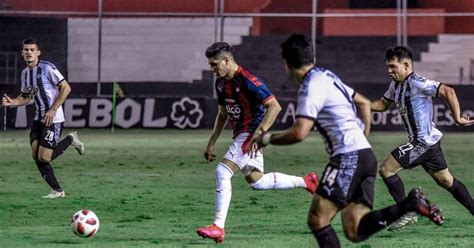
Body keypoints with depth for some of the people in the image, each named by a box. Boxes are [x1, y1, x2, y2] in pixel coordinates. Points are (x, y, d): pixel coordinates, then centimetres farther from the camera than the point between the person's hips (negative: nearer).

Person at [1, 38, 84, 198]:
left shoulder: (47, 68, -14)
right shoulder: (25, 73, 11)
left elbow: (66, 88, -14)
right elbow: (26, 97, 21)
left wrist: (53, 110, -18)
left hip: (53, 119, -8)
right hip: (38, 119, 8)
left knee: (44, 157, -13)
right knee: (36, 155, -1)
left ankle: (71, 140, 12)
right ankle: (57, 191, 8)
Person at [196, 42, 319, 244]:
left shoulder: (247, 81, -20)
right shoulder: (221, 83, 7)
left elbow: (274, 106, -23)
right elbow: (222, 115, 21)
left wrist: (257, 135, -29)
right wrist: (211, 143, 18)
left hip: (251, 134, -10)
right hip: (240, 134, 10)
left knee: (223, 171, -20)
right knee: (256, 181, 17)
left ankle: (218, 227, -20)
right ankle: (305, 182, 31)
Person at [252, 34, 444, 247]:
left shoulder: (312, 87, -9)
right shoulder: (326, 77, 21)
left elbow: (299, 133, -18)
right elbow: (364, 103, 32)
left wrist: (267, 138, -2)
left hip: (348, 157, -9)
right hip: (365, 155, 9)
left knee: (317, 220, -10)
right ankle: (410, 203, -12)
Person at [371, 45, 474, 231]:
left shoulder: (416, 83, -18)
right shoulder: (396, 85, 10)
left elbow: (448, 91, -22)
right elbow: (383, 104, 23)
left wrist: (457, 118, -23)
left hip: (423, 142, -10)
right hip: (428, 141, 10)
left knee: (386, 169, -9)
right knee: (446, 181, 16)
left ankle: (407, 213, -4)